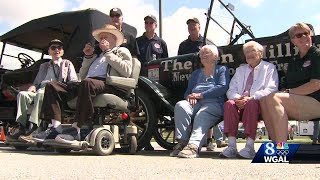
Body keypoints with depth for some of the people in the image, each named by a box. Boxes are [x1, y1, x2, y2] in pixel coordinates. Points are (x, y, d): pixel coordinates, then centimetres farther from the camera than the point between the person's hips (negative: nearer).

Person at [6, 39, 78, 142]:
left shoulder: (67, 64, 22)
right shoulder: (43, 66, 34)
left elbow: (74, 82, 9)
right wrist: (33, 86, 7)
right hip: (40, 91, 5)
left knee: (41, 94, -38)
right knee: (22, 94, -26)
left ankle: (34, 128, -44)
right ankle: (22, 129, -30)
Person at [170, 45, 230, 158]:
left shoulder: (222, 70, 20)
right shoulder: (196, 73, 34)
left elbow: (222, 87, 1)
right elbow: (188, 91, 26)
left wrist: (200, 95, -7)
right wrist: (190, 97, -1)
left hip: (213, 103, -3)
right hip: (195, 103, 4)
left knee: (202, 115, -38)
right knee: (180, 105, -31)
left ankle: (194, 146, -56)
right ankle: (182, 142, -36)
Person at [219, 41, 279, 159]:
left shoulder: (269, 67, 15)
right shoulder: (240, 69, 28)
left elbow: (271, 89, -1)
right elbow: (231, 90, 17)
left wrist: (251, 98, -17)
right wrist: (237, 98, -8)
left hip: (258, 103, -3)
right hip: (240, 104, 3)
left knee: (251, 103, -37)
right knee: (229, 104, -30)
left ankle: (250, 147, -40)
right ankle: (231, 146, -36)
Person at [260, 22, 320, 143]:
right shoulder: (293, 62, 22)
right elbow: (287, 86, 15)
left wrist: (289, 92, -10)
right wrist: (283, 92, -8)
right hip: (296, 103, 7)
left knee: (273, 99, -29)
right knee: (264, 101, -18)